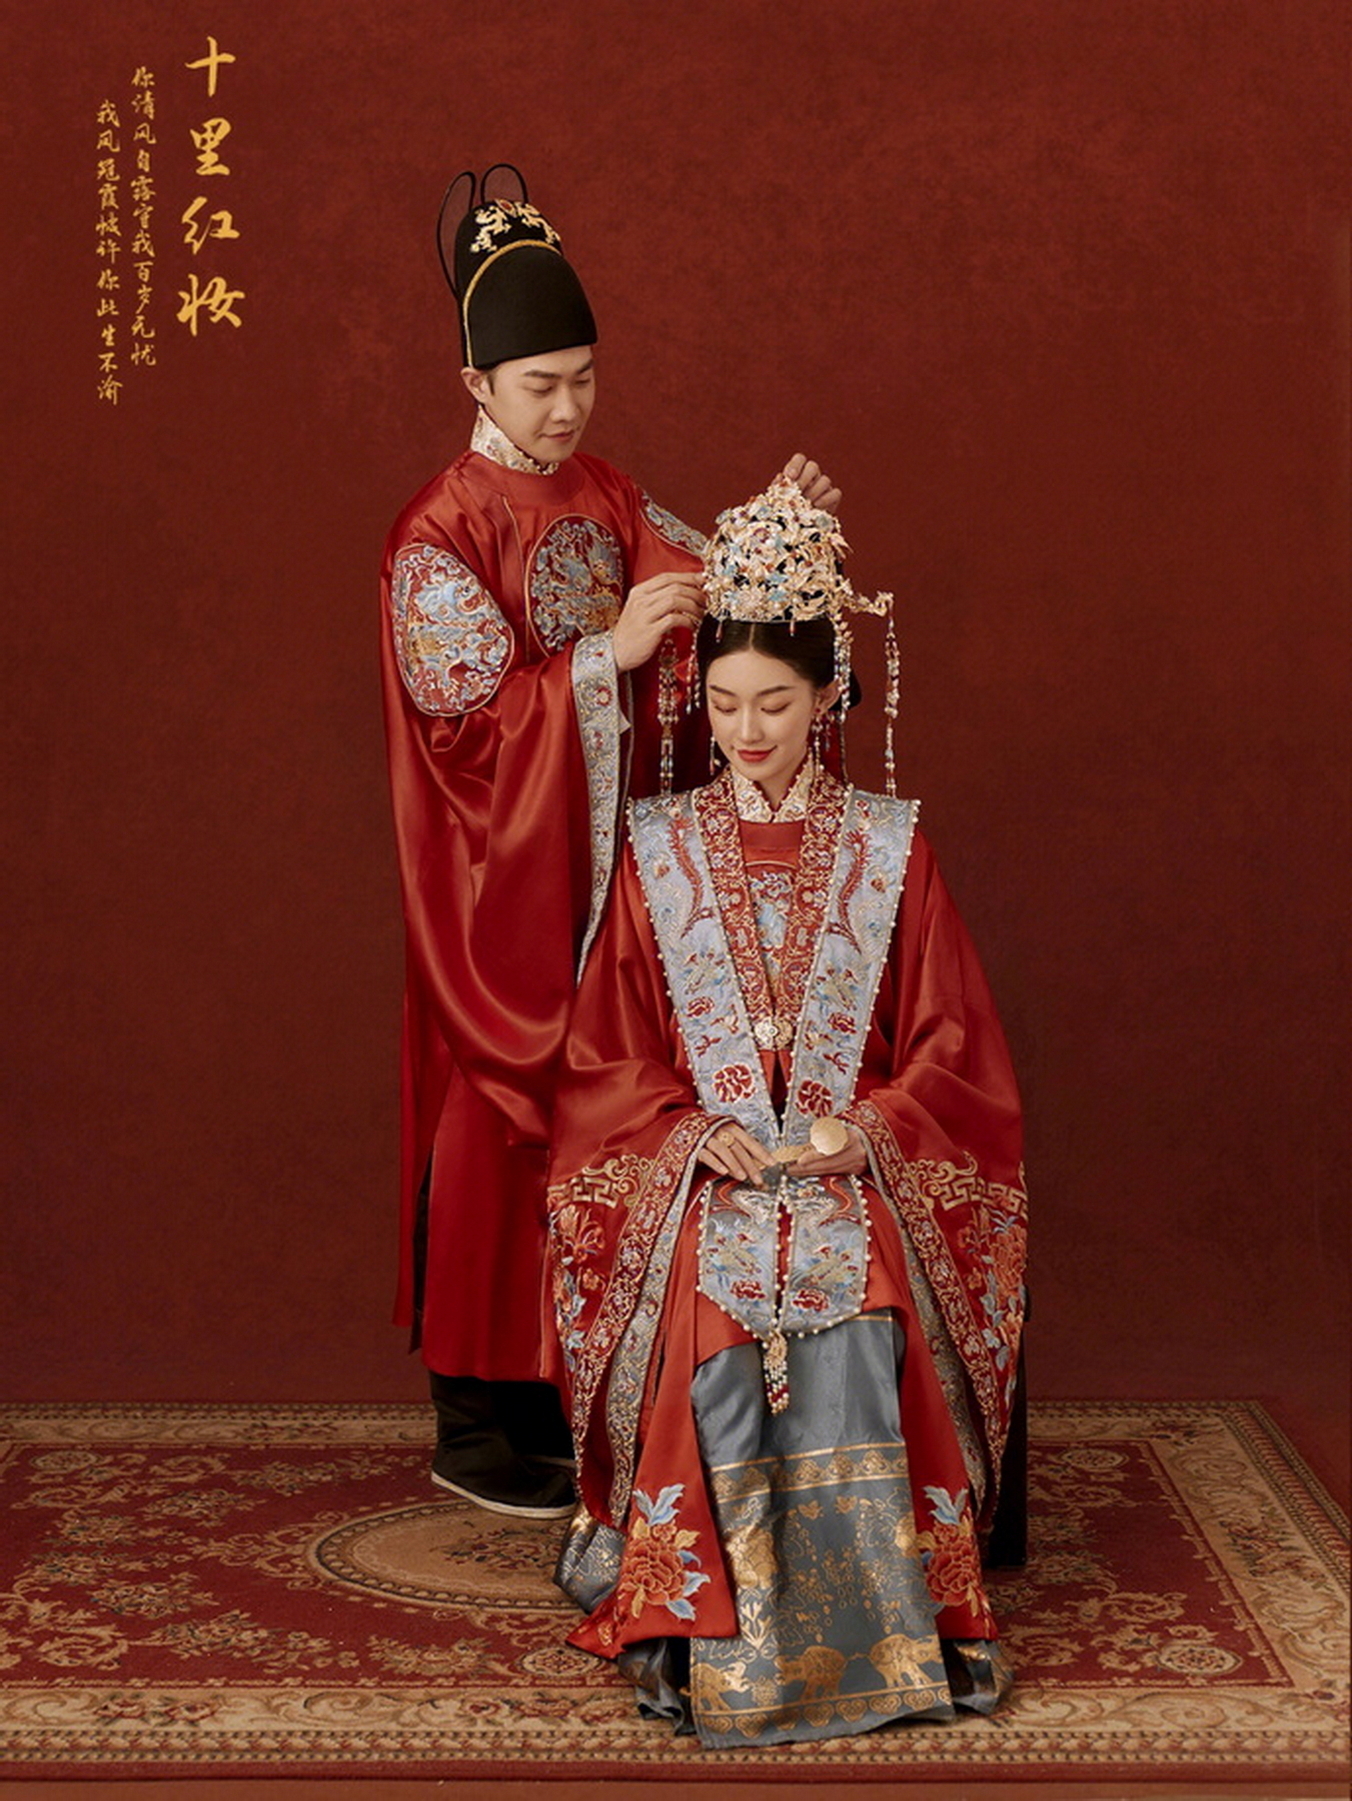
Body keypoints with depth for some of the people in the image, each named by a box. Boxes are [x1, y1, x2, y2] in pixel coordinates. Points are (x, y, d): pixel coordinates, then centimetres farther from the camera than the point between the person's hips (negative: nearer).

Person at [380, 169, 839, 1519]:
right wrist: (607, 653, -26)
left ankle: (552, 1391, 24)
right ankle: (470, 1428, 13)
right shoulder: (439, 532, -12)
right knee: (495, 1124, 1)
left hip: (603, 869, 6)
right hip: (502, 884, -6)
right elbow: (467, 717, -18)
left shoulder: (606, 497, 9)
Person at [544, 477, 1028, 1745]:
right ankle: (729, 1638, -19)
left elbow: (948, 1040, 6)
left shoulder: (887, 849, 6)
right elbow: (610, 1054, 7)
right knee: (718, 1355, -29)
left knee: (848, 1341, -30)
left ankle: (871, 1629, -18)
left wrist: (870, 1128, -11)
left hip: (855, 1176, 0)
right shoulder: (658, 850, 8)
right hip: (701, 1181, 1)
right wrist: (693, 1135, -10)